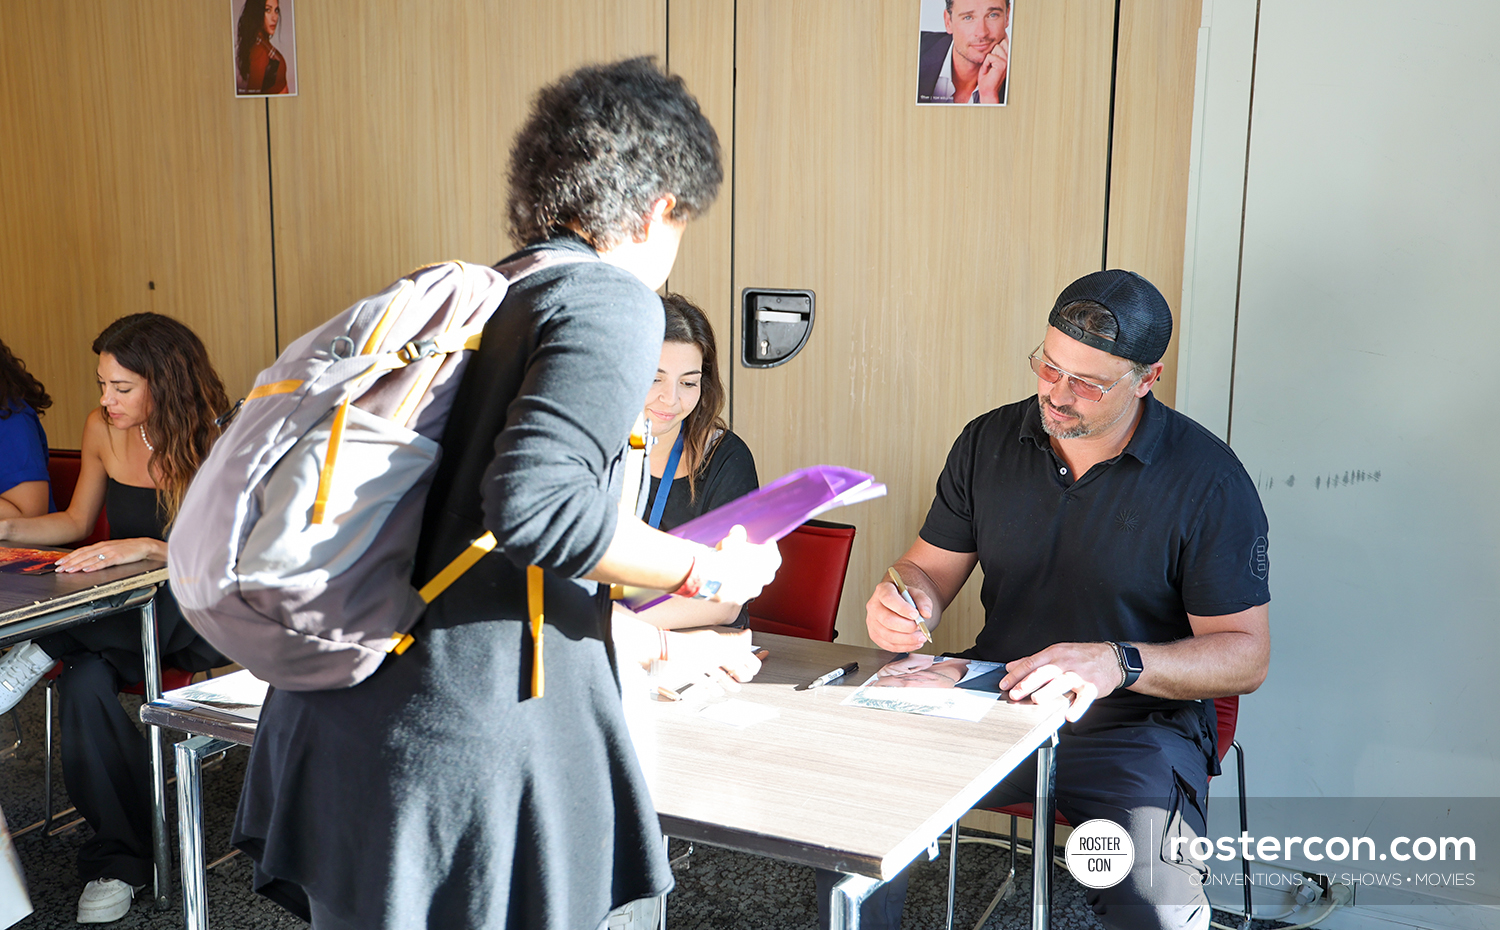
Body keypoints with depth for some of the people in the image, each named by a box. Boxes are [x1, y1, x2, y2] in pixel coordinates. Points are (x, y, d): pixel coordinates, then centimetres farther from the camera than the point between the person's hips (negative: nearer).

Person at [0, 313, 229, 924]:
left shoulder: (210, 447, -12)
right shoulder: (102, 430, 3)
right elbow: (77, 521, 16)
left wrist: (145, 546, -30)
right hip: (124, 617, 4)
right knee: (86, 681, -29)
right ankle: (117, 861, -21)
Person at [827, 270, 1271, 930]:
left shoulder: (1208, 479, -9)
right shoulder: (988, 442, 3)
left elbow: (1245, 654, -8)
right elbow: (930, 568, 12)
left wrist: (1120, 663, -26)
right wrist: (905, 600, -14)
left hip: (1137, 727, -3)